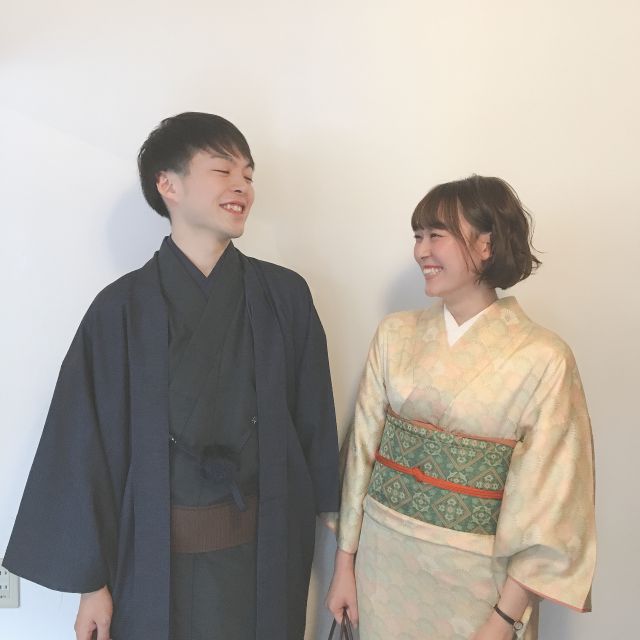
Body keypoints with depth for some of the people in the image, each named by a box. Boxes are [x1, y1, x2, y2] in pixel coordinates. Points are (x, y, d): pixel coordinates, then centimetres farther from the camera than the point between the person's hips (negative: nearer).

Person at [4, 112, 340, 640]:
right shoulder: (122, 307, -10)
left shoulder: (285, 296, -6)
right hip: (158, 556, -1)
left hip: (265, 549, 2)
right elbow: (89, 445, -6)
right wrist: (91, 578, -2)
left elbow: (313, 424, 0)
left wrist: (313, 537, 5)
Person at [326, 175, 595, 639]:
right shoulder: (395, 334, -4)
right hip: (384, 555, 4)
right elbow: (364, 447, 0)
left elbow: (549, 504, -12)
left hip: (477, 572, -3)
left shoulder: (544, 359, -15)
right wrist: (346, 560, 3)